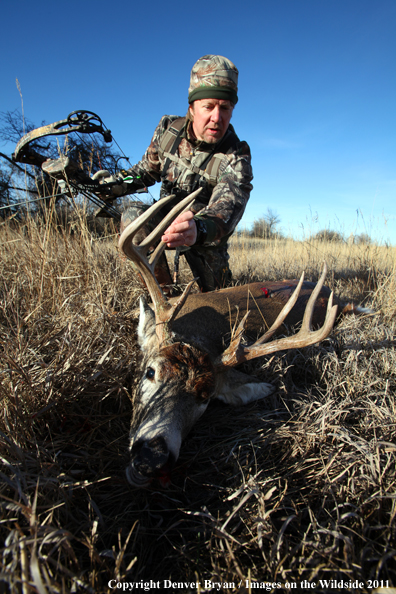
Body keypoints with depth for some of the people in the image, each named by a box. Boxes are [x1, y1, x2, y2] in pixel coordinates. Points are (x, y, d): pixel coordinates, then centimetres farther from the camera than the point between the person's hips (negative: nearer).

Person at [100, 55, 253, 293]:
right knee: (134, 215, -29)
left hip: (206, 233, -2)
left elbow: (228, 205, -45)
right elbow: (148, 168, 5)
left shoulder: (236, 157, -26)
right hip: (165, 218, 2)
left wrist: (198, 228, -68)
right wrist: (118, 185, -15)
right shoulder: (169, 128, -12)